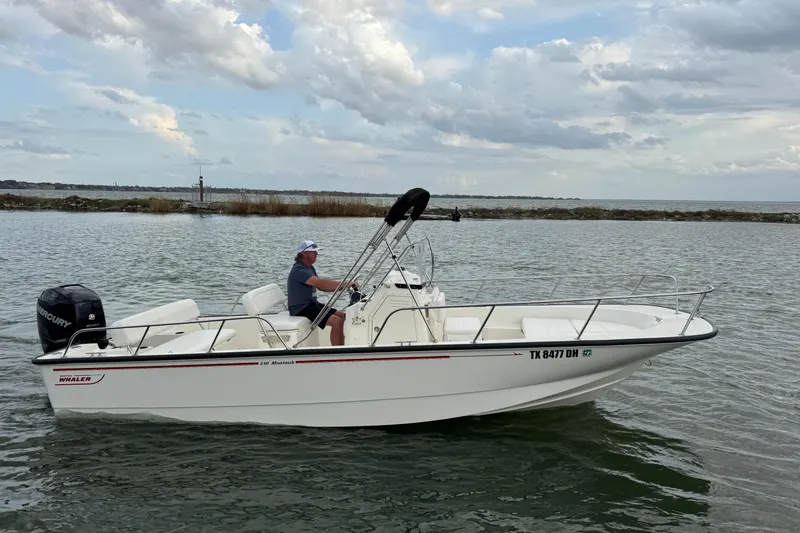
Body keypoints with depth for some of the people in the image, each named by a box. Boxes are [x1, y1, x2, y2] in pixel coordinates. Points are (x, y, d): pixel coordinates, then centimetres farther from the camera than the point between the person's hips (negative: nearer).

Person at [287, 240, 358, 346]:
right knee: (336, 321, -22)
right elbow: (321, 283, -30)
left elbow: (322, 287, 14)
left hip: (311, 304, 11)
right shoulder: (299, 270, -19)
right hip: (301, 309, -11)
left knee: (342, 316, 7)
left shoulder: (310, 268, 15)